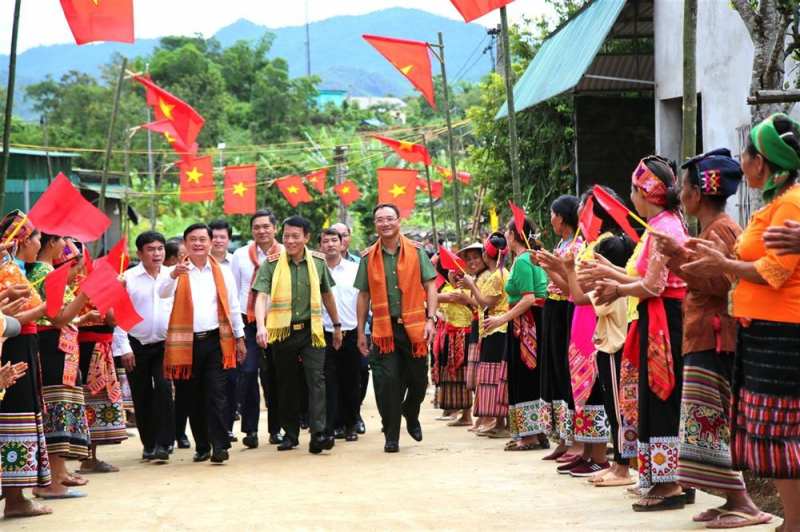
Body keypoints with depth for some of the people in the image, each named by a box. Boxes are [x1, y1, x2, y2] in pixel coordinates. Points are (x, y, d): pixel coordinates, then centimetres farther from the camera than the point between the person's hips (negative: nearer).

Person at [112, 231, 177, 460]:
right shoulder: (128, 278, -3)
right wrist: (124, 348, -6)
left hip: (165, 344, 0)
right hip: (137, 345, 0)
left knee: (163, 389, -15)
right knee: (141, 396, 7)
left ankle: (163, 442, -12)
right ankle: (148, 444, 20)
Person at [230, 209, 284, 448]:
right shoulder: (240, 255, 5)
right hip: (248, 323, 0)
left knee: (275, 376, 7)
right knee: (248, 372, -10)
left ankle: (276, 428, 17)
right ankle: (250, 429, -5)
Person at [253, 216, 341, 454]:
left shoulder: (318, 261, 3)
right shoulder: (272, 263, -5)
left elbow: (327, 294, 17)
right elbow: (261, 296, -15)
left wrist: (337, 325, 22)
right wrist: (261, 326, -31)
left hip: (311, 330, 0)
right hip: (282, 331, 0)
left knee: (316, 379, -12)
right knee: (287, 383, 10)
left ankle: (318, 434, -19)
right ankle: (290, 433, 22)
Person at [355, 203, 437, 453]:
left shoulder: (416, 252, 3)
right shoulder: (368, 257, 5)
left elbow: (430, 286, 2)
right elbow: (364, 295, 8)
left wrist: (430, 319, -9)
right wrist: (361, 332, 6)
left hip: (414, 327, 0)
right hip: (384, 329, 0)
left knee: (418, 380, 7)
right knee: (388, 381, -6)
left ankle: (411, 416, 38)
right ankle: (391, 436, 5)